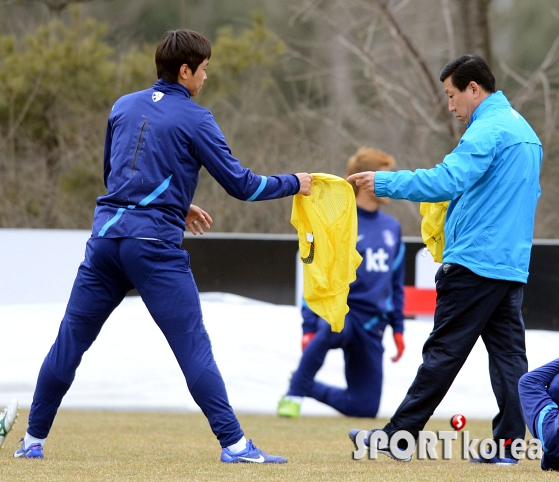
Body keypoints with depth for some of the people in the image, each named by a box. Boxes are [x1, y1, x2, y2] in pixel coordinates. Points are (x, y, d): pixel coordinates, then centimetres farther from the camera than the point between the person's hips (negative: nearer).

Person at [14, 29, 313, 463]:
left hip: (107, 233, 5)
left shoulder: (124, 107, 15)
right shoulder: (194, 119, -2)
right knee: (194, 346, -6)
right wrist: (293, 183, 12)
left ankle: (34, 440, 16)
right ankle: (234, 443, -10)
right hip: (156, 245, -5)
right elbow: (240, 184, -2)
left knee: (71, 341, 11)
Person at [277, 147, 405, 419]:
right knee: (333, 329, -43)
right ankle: (294, 393, -21)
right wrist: (309, 327, -11)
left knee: (365, 407, 1)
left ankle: (308, 387, 27)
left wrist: (397, 328, 17)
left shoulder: (391, 228, 12)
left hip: (372, 327, 6)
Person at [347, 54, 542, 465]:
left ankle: (400, 435, -2)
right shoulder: (525, 131, 18)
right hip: (513, 266, 9)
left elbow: (446, 181, -24)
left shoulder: (488, 130, -13)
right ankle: (509, 443, 1)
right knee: (508, 352, 5)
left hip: (475, 261, -9)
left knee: (443, 351, -5)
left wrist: (384, 182, -20)